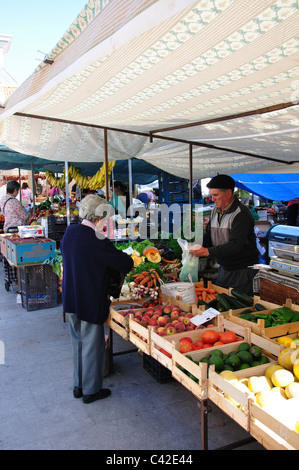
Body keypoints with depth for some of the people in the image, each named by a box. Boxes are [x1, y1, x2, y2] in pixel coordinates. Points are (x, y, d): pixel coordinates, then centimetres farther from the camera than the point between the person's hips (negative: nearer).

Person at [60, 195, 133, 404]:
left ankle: (79, 385, 36)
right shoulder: (97, 241, -23)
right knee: (92, 344, 9)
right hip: (91, 302, -7)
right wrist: (126, 258, 6)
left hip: (71, 298, 8)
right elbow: (126, 264, -18)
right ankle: (91, 390, 25)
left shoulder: (70, 232, -1)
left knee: (78, 342, 21)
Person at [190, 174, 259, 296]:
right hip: (224, 269, 7)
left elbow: (235, 245, -26)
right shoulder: (215, 211, 9)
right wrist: (197, 249, -6)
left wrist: (208, 251, -31)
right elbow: (208, 237, 14)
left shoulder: (241, 214, -17)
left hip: (243, 272, -7)